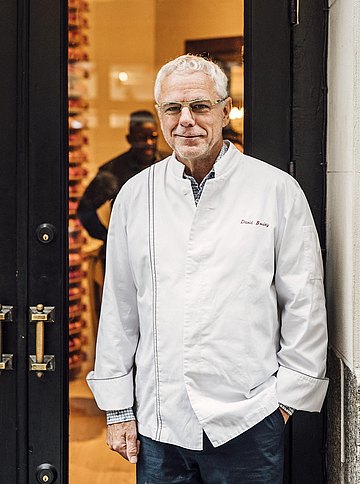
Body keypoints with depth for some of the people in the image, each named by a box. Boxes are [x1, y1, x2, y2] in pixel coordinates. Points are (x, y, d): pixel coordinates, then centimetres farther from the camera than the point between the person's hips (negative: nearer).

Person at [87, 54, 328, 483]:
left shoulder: (277, 191, -2)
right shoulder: (135, 196, 6)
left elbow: (304, 304, 1)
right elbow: (119, 308, 9)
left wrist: (289, 395, -1)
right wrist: (118, 409, 8)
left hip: (248, 423, -2)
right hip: (158, 421, 2)